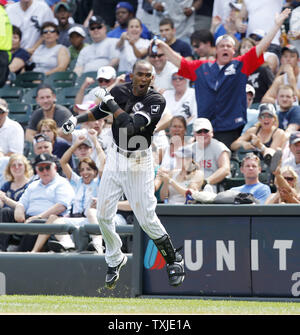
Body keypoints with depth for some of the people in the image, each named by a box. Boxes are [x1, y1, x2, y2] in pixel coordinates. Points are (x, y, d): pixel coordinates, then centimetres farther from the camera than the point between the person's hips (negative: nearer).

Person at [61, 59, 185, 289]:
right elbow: (100, 111, 18)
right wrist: (78, 119, 3)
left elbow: (132, 126, -29)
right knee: (103, 215, 5)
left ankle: (174, 261, 13)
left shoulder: (156, 101, -17)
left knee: (147, 219, -7)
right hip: (116, 156, 5)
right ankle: (115, 260, 27)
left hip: (138, 161, -5)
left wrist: (110, 102, -24)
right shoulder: (121, 91, -2)